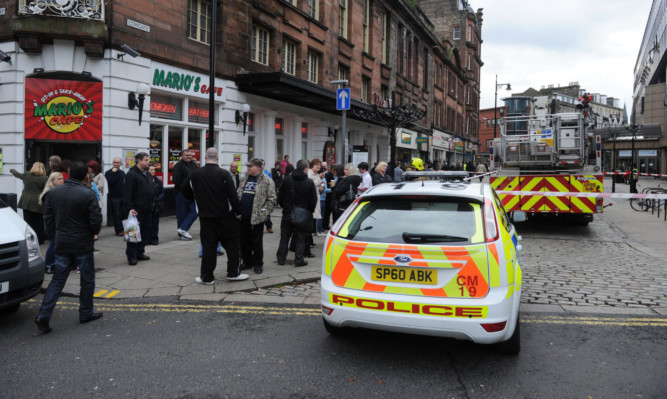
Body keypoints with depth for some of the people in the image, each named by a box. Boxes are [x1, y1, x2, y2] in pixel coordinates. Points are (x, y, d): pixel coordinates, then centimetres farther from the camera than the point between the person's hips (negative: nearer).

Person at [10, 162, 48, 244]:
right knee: (39, 223, 6)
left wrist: (12, 170, 44)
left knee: (28, 222, 9)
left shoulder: (26, 175, 3)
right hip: (38, 204, -3)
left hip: (26, 203, 3)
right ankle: (39, 240, 12)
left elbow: (17, 174, 23)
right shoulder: (45, 179, -10)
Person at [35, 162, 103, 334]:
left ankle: (43, 315, 2)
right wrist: (92, 233, 7)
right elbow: (96, 222, -14)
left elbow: (48, 218, 8)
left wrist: (55, 236, 17)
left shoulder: (53, 193, 3)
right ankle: (86, 313, 20)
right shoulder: (88, 195, -15)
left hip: (61, 244, 5)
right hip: (82, 245, -5)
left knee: (57, 280, 10)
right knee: (87, 280, 10)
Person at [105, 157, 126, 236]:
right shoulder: (108, 173, -2)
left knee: (124, 214, 5)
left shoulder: (122, 173, 15)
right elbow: (110, 182, -20)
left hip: (123, 197, 5)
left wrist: (126, 195, 13)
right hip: (114, 197, -5)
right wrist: (113, 172, -21)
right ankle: (119, 230, 3)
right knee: (116, 215, -1)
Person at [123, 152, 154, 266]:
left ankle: (140, 253, 22)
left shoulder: (148, 174, 17)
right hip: (136, 209, -8)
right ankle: (131, 256, 2)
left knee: (145, 231, 11)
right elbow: (128, 193, -15)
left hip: (147, 209, 8)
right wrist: (130, 208, -20)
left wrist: (152, 201, 17)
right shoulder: (132, 174, -10)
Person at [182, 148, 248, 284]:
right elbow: (232, 195, -13)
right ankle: (233, 273, 13)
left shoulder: (195, 174, 0)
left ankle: (207, 277, 11)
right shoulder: (224, 174, -10)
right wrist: (238, 211, -2)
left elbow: (185, 191, 12)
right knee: (231, 243, 10)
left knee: (208, 246, 7)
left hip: (205, 216, 3)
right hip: (225, 216, -2)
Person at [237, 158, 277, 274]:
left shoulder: (267, 181, -5)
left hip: (257, 217, -6)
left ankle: (258, 264, 15)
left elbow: (271, 199, -7)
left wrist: (265, 212, -12)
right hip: (243, 216, 6)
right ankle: (247, 262, 26)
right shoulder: (244, 179, 13)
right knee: (244, 241, 12)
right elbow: (238, 194, 18)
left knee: (256, 241, 3)